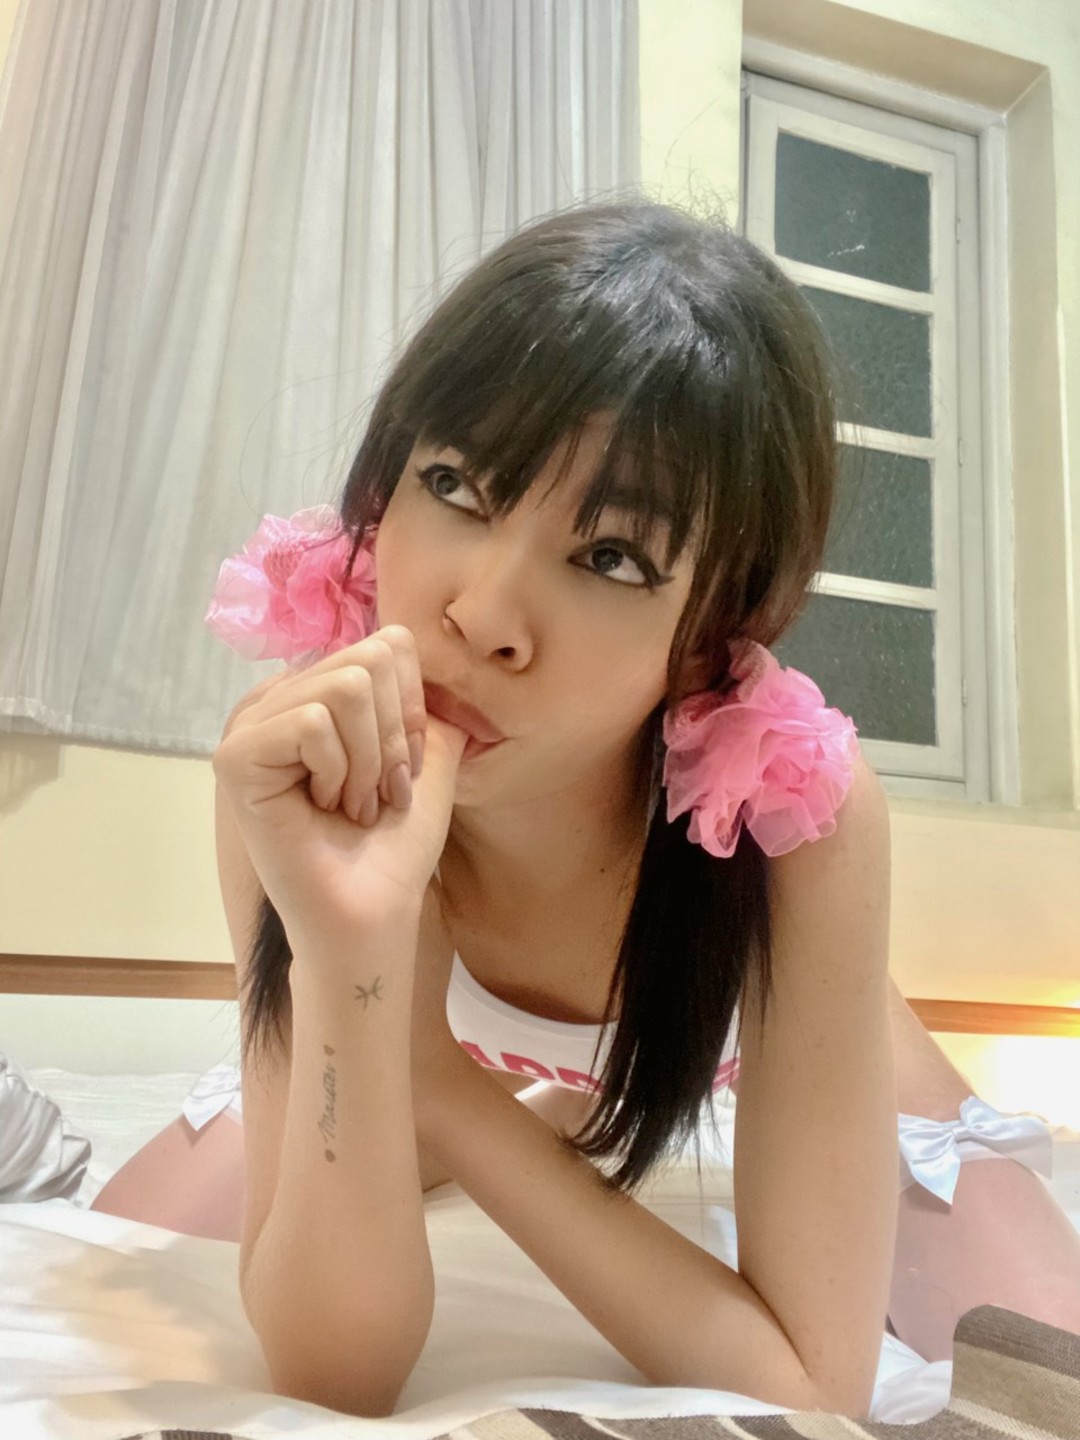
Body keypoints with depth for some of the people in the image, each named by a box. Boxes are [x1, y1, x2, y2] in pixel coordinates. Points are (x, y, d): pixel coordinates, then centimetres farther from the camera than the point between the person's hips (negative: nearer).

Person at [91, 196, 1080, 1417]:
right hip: (426, 1031, 2)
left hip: (742, 1037, -1)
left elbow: (813, 1387, -33)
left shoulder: (802, 810, -39)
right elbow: (328, 1371, -33)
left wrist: (438, 1086, -38)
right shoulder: (307, 758, -34)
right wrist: (352, 950, -50)